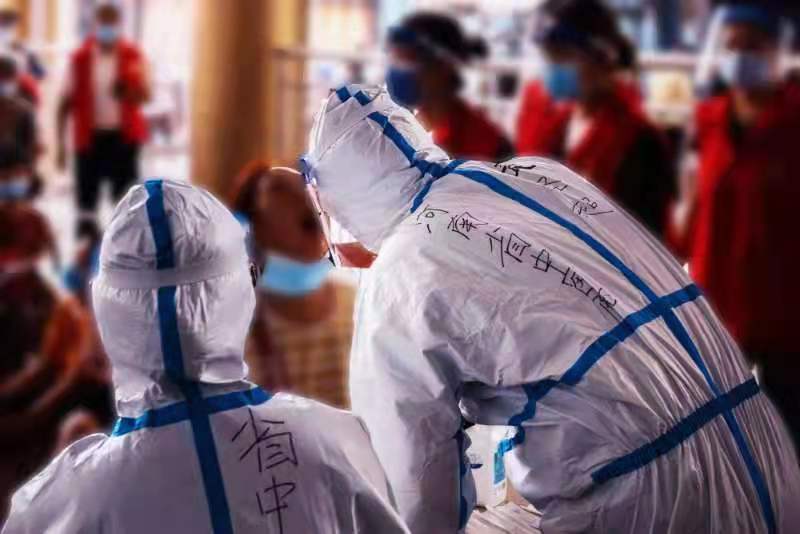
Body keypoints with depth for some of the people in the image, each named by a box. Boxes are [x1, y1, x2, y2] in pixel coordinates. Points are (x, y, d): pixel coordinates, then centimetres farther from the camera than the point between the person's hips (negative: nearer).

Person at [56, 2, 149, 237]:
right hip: (90, 137, 0)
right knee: (86, 197, 6)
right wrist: (61, 143, 1)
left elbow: (144, 96, -8)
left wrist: (128, 91, -31)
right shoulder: (80, 58, -2)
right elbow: (67, 102, 3)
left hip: (124, 136, 0)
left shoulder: (133, 56, -2)